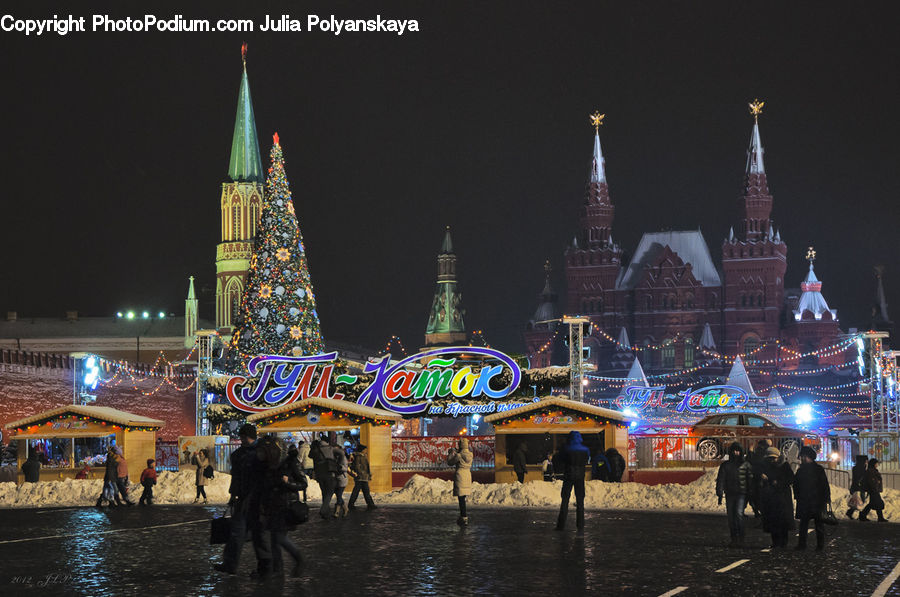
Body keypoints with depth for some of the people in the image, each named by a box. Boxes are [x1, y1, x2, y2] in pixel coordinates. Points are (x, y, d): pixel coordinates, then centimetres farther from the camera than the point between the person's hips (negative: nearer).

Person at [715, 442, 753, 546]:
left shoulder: (746, 465, 4)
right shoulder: (725, 465, 9)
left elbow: (750, 481, 7)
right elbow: (720, 480, 6)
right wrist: (719, 494, -3)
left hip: (741, 494, -3)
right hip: (730, 494, 3)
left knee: (739, 513, -20)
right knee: (731, 517, 4)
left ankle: (741, 536, -9)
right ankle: (734, 539, 11)